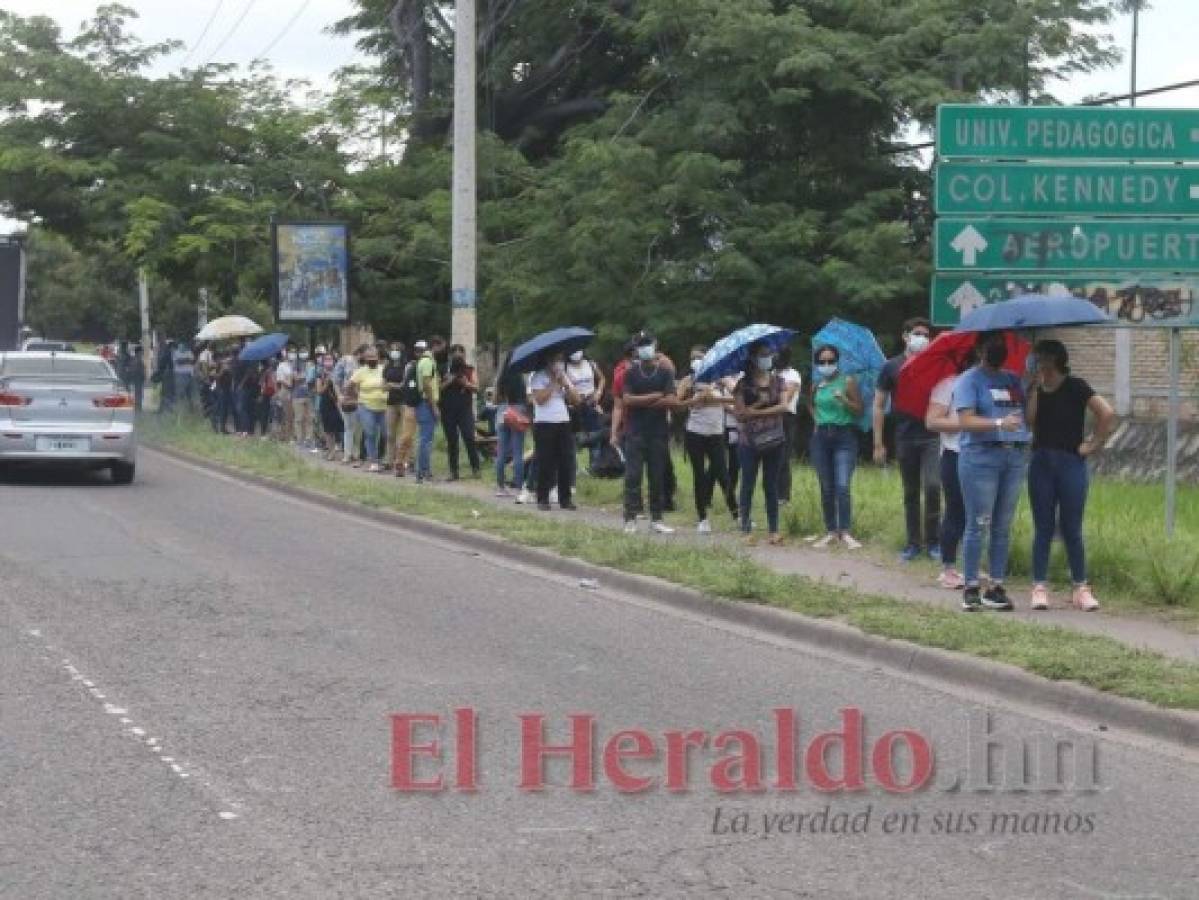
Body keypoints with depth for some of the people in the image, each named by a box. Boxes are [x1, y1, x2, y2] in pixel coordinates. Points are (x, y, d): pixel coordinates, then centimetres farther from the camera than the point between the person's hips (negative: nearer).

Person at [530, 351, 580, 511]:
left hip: (563, 423, 5)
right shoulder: (538, 377, -2)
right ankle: (542, 499, 2)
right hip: (544, 424, -5)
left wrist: (564, 383, -4)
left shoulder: (564, 377, 16)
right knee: (545, 463, -3)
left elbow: (575, 399, 8)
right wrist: (554, 383, -10)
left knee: (565, 463, 3)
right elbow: (540, 398, -16)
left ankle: (565, 498, 8)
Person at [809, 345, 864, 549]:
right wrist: (817, 419, 12)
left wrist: (844, 400, -20)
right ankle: (831, 532, 11)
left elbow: (859, 410, -4)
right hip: (821, 437, 4)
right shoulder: (816, 385, 9)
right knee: (826, 488, 6)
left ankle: (846, 532, -15)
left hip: (844, 436, -4)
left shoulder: (847, 381, -3)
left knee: (843, 486, -15)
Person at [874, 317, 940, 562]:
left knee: (932, 486, -15)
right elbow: (879, 406, 6)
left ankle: (933, 540, -4)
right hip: (905, 438, 1)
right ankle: (913, 542, 17)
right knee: (910, 493, 8)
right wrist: (878, 443, 2)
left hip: (932, 436, -1)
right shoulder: (892, 367, 4)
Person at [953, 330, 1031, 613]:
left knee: (1003, 526, 7)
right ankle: (971, 588, -1)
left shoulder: (1013, 380, 17)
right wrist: (999, 423, -25)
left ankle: (996, 587, 12)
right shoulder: (970, 380, -1)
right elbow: (965, 420, -12)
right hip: (981, 455, -6)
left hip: (1015, 456, 6)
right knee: (978, 524, -5)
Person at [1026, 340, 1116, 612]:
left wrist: (1094, 444, -10)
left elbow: (1107, 414, -12)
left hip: (1071, 463, -4)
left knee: (1072, 529, 0)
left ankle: (1081, 588, 8)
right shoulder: (1036, 389, 7)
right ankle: (1039, 587, 7)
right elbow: (1029, 423, -6)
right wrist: (1035, 388, -9)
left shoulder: (1075, 387, -5)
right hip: (1041, 463, 4)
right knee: (1043, 528, 5)